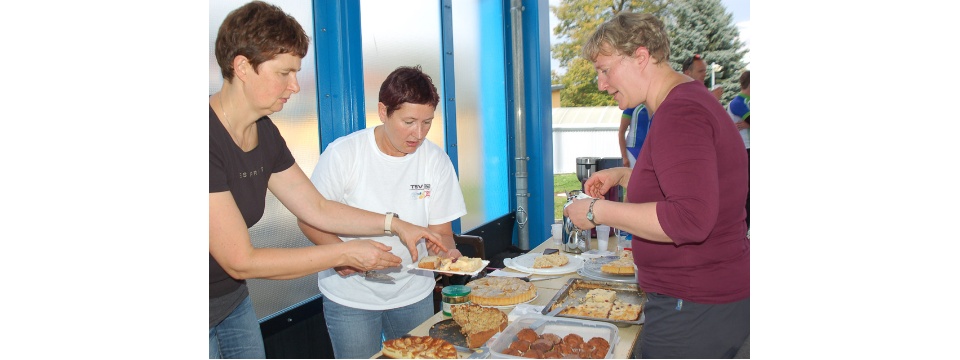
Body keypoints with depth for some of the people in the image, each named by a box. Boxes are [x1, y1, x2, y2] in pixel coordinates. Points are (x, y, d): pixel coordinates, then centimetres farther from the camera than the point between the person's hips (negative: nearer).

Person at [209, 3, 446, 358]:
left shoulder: (264, 132, 1)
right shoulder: (213, 139, -27)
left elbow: (318, 209, 6)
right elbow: (240, 261, -25)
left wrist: (397, 225, -2)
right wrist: (346, 254, -21)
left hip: (233, 299, 7)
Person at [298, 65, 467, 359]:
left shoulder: (436, 161, -7)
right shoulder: (342, 154, -14)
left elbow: (440, 230, -3)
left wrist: (445, 251, -26)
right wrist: (339, 252, -26)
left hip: (414, 293, 3)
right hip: (351, 296, -2)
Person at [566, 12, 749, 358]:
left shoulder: (679, 113, -22)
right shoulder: (691, 98, 12)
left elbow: (690, 219, -33)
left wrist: (598, 211, -24)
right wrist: (623, 175, 14)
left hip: (692, 310, -10)